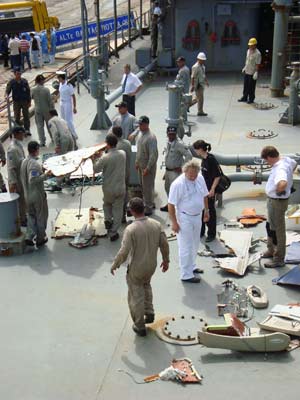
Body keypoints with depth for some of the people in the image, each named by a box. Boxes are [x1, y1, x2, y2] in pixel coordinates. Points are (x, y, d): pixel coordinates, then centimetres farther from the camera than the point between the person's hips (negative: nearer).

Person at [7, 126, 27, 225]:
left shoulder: (18, 144, 1)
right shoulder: (13, 148, -27)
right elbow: (11, 168, -24)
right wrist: (13, 182, -22)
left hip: (23, 176, 9)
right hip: (17, 179, -9)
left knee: (24, 198, 21)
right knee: (21, 200, 6)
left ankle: (23, 216, 37)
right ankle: (22, 220, 21)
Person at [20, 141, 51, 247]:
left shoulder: (24, 162, 1)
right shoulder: (35, 164, -25)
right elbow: (32, 179, -31)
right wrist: (45, 175, -25)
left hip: (27, 195, 7)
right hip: (38, 195, -7)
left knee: (31, 216, 21)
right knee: (41, 217, 11)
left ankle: (29, 237, 9)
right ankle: (40, 239, 22)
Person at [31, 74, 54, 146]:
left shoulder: (33, 90, -10)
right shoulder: (46, 90, -17)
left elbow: (31, 97, 9)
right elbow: (50, 101, -14)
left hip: (38, 110, 1)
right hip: (46, 110, -1)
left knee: (40, 125, 8)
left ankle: (42, 142, 7)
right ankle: (53, 137, 33)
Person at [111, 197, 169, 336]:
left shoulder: (130, 229, -25)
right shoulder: (156, 224, -9)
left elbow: (124, 252, -24)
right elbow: (164, 244, -1)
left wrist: (114, 265, -7)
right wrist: (166, 260, 15)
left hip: (136, 268, -5)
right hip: (151, 265, 5)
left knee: (136, 296, 12)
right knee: (146, 285, 33)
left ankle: (140, 326, 23)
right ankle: (149, 313, 33)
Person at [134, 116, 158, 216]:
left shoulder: (151, 137, -22)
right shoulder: (139, 133, 5)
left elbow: (153, 154, -24)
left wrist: (148, 168, -23)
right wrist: (137, 162, 17)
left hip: (148, 165, -9)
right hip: (141, 164, 9)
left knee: (147, 187, -1)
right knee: (143, 185, 18)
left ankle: (148, 208, 9)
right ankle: (150, 203, 33)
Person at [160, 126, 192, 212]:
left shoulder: (179, 144, -22)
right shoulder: (169, 142, 3)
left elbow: (189, 156, -25)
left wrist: (181, 167, -20)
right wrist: (166, 172, 18)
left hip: (175, 171, -9)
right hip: (168, 170, 9)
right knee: (167, 188, 22)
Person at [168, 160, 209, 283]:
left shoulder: (200, 178, -3)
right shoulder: (178, 184, -24)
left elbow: (204, 195, 13)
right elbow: (171, 204, -19)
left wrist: (206, 210, 16)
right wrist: (174, 222, -18)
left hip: (197, 216, 7)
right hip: (184, 218, -7)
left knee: (195, 244, 21)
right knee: (186, 247, -1)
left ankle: (191, 267, 40)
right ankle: (186, 275, 9)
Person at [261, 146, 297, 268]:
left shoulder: (280, 169, -31)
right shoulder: (286, 160, -1)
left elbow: (283, 183, -50)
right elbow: (294, 164, 23)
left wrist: (279, 191, -29)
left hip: (277, 202, -10)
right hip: (272, 200, 10)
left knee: (277, 230, 3)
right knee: (270, 226, 25)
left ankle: (279, 259, 15)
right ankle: (271, 250, 43)